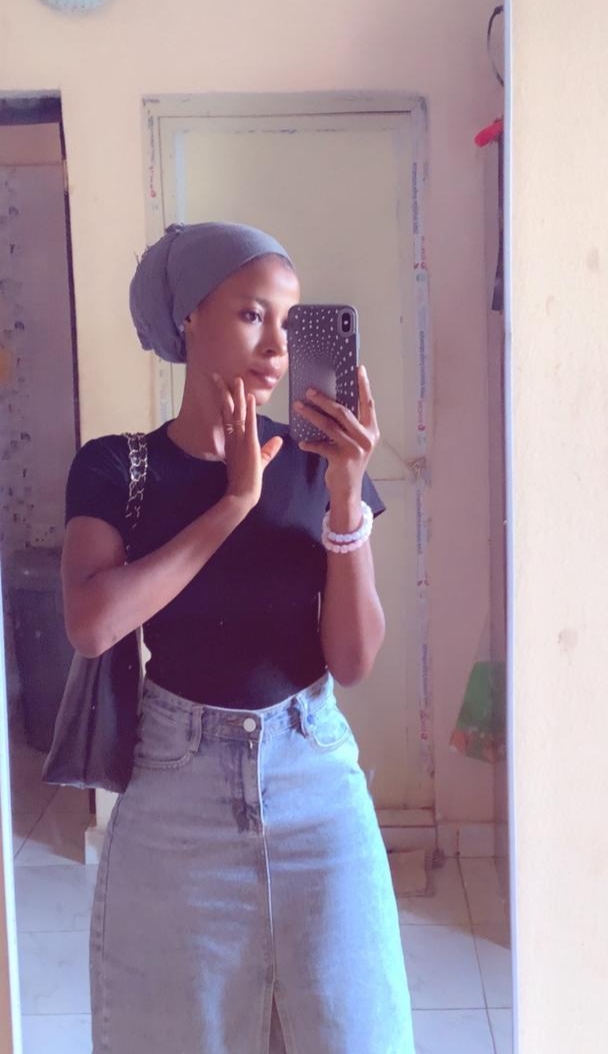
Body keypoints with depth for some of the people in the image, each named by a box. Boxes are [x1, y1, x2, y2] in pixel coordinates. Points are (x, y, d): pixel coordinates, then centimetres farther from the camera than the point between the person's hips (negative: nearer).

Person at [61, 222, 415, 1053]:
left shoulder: (318, 464, -3)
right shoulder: (115, 468, -5)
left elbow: (353, 661, -8)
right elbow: (92, 625, -22)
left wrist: (346, 496, -20)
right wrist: (236, 502, -19)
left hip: (315, 778, 1)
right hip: (177, 786, -1)